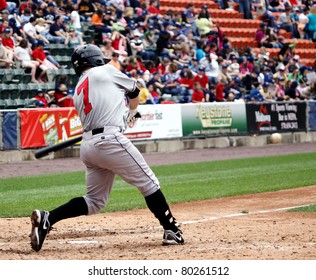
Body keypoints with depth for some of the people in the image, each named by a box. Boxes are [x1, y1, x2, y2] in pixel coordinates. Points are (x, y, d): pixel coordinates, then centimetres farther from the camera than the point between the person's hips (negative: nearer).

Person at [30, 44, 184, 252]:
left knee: (95, 201, 12)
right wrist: (132, 113, 35)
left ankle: (47, 218, -1)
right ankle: (171, 231, 4)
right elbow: (134, 90, 18)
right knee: (149, 184, 3)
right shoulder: (105, 71, 5)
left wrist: (123, 116, 32)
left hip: (87, 145, 7)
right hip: (109, 140, -7)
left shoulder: (78, 92, 22)